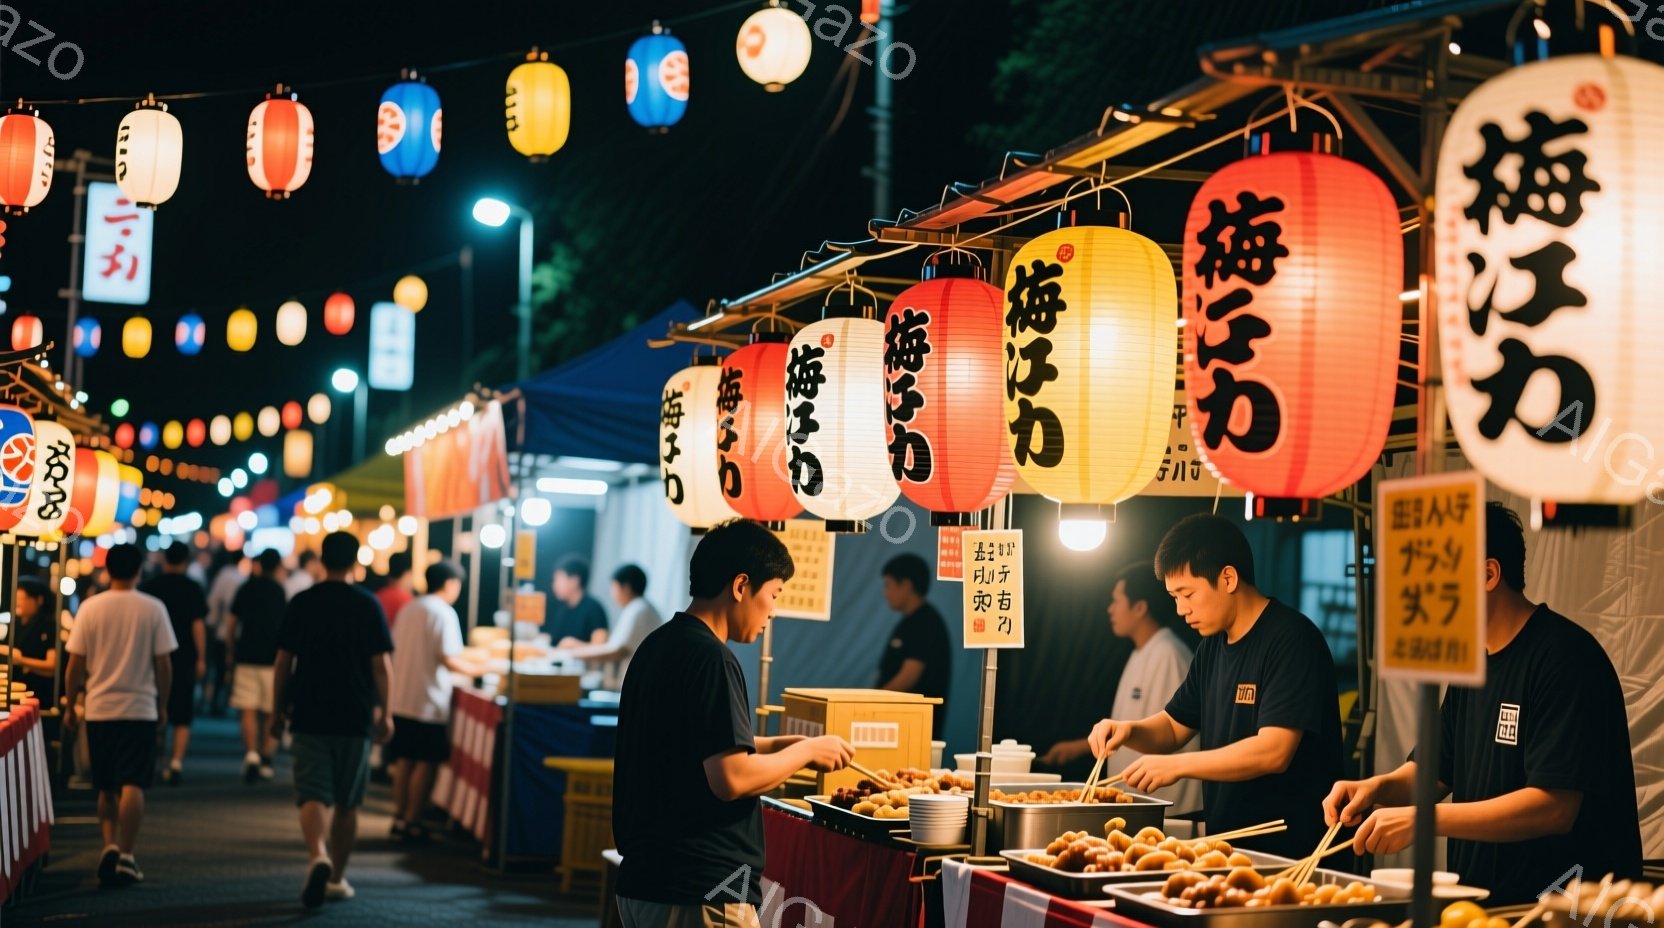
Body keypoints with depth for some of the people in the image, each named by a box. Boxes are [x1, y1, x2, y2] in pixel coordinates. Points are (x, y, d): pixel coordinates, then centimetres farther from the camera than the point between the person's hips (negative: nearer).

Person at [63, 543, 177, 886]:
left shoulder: (90, 608, -1)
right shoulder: (153, 609, -4)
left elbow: (75, 664, 0)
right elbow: (163, 663, -2)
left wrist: (70, 706, 11)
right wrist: (163, 704, 11)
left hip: (99, 709, 2)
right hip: (140, 708, -2)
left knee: (106, 788, 15)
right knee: (132, 784, -2)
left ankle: (109, 845, 3)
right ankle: (125, 856, -8)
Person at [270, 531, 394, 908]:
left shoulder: (301, 603, 1)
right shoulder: (368, 605, -3)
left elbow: (283, 663, 2)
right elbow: (381, 665, -5)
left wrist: (277, 711, 11)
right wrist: (384, 713, 4)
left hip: (309, 718, 0)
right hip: (355, 719, 0)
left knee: (313, 796, -3)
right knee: (347, 803, 12)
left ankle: (318, 856, -29)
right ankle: (337, 878, 20)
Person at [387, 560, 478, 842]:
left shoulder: (409, 609, 11)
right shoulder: (444, 613, -12)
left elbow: (395, 650, 15)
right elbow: (448, 659, -18)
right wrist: (477, 669, -4)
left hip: (401, 699, 8)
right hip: (428, 702, -7)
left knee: (404, 761, 13)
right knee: (426, 763, 0)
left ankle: (400, 818, 16)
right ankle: (411, 823, 2)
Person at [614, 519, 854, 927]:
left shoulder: (656, 647, 12)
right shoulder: (710, 658, -17)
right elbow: (731, 778, -23)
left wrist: (777, 745, 16)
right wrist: (807, 751, -8)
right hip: (699, 894, -9)